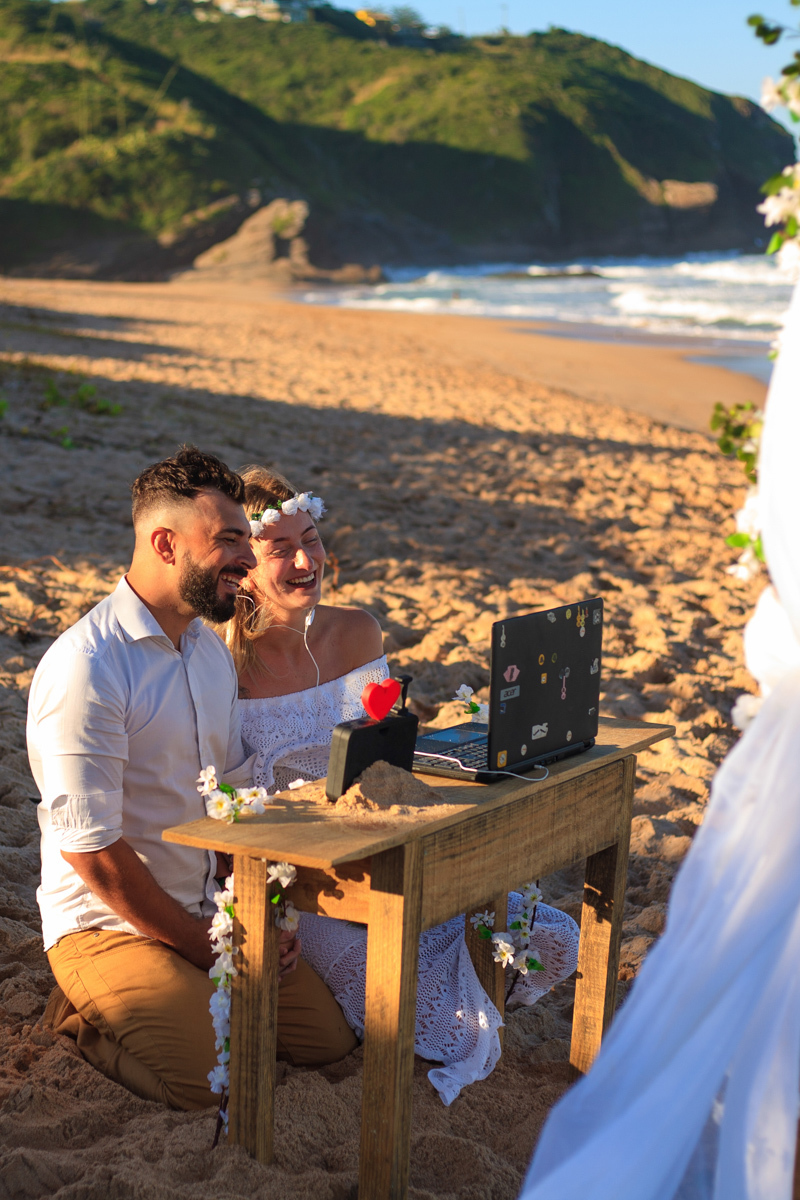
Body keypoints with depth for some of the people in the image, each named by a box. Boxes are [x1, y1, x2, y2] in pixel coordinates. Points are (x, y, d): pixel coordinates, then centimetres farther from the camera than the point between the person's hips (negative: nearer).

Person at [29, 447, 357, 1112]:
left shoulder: (212, 650, 7)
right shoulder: (84, 669, -22)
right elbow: (90, 846, -22)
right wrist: (203, 946, -15)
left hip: (206, 913, 7)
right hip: (107, 925, -7)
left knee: (329, 1036, -1)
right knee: (212, 1077, -23)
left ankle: (187, 995, 17)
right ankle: (87, 1014, 3)